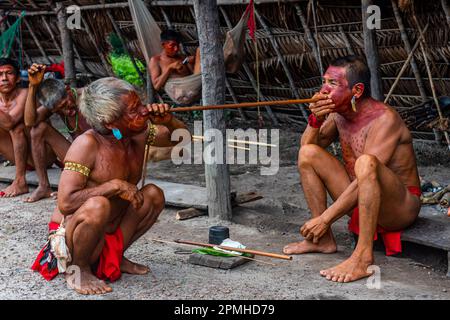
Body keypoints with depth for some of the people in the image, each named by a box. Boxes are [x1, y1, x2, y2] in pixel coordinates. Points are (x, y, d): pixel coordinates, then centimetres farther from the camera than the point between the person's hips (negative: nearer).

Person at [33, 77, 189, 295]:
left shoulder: (139, 134, -5)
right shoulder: (88, 144, -25)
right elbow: (65, 203, -31)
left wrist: (168, 120, -10)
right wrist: (115, 186, -31)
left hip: (111, 233, 7)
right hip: (69, 235, -7)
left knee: (153, 195, -3)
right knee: (97, 205, -36)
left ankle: (114, 258, 10)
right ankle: (78, 269, -10)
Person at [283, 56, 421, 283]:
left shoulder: (384, 119, -22)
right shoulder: (338, 113, 1)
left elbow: (365, 176, -28)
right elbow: (307, 146, 9)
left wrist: (325, 218, -28)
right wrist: (316, 120, -12)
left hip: (401, 206, -8)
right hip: (359, 202, 8)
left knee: (366, 162, -37)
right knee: (308, 153, -3)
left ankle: (363, 257, -35)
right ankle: (324, 240, -1)